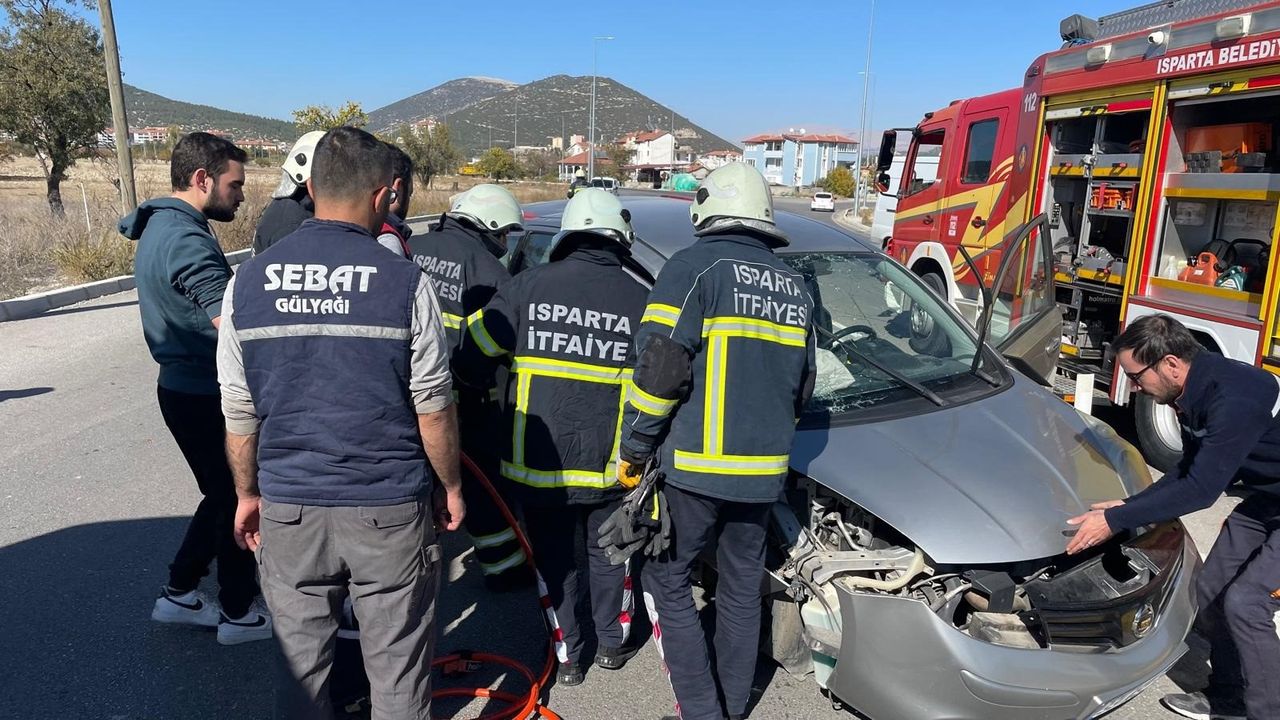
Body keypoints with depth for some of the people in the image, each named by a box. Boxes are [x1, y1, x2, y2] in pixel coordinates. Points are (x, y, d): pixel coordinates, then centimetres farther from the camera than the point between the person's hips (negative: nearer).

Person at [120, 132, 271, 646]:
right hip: (208, 396, -10)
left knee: (222, 495, 22)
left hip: (183, 387, 10)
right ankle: (239, 614, 22)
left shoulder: (158, 228, 11)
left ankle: (178, 595, 33)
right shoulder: (187, 239, -23)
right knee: (240, 499, 6)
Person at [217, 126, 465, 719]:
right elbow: (433, 407, -8)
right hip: (388, 508, -3)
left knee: (301, 666, 19)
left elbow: (238, 411, 4)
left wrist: (248, 493, 17)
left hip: (288, 507, 3)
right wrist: (451, 487, 6)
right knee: (397, 669, 13)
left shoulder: (248, 281, -2)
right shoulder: (403, 281, -12)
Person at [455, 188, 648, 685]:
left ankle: (568, 656, 27)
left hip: (538, 463, -1)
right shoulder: (639, 300, -5)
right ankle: (612, 643, 37)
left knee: (554, 560, 17)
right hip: (610, 466, 1)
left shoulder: (528, 286, -7)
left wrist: (486, 390, 19)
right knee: (609, 555, 23)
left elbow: (470, 358, -1)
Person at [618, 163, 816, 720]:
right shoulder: (793, 284, 12)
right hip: (764, 471, 6)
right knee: (742, 587, 18)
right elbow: (802, 385, 18)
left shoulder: (695, 267, -9)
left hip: (694, 465, -6)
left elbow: (660, 367, -16)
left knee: (667, 580, 10)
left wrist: (634, 449, -7)